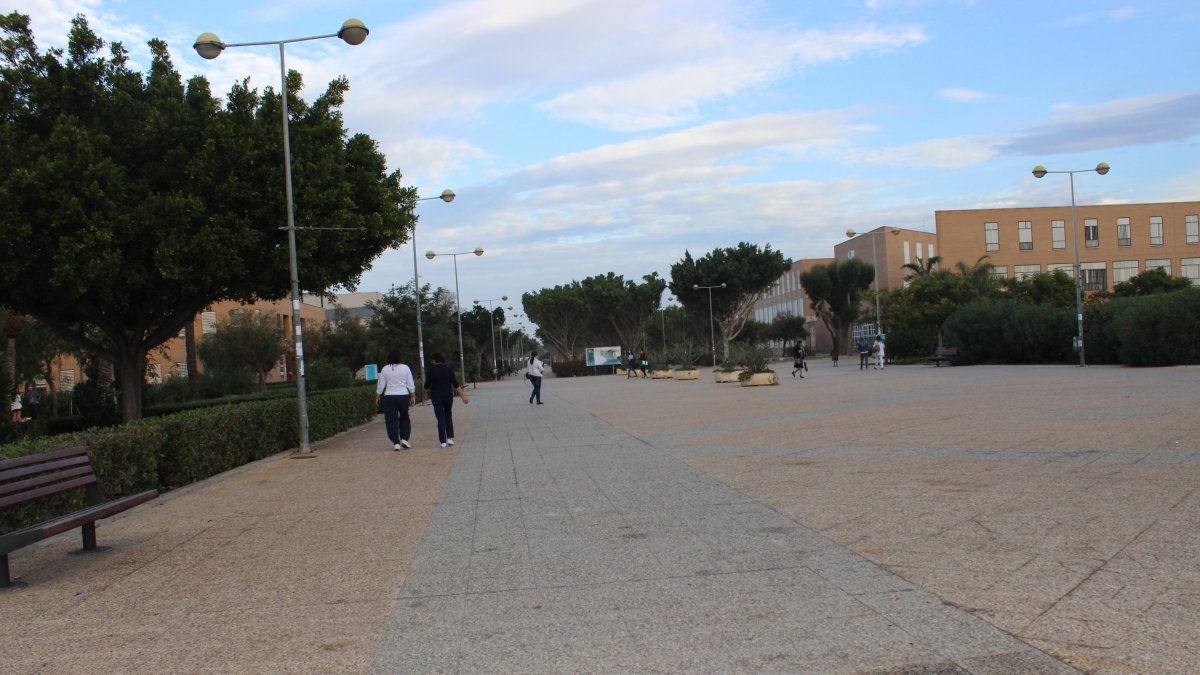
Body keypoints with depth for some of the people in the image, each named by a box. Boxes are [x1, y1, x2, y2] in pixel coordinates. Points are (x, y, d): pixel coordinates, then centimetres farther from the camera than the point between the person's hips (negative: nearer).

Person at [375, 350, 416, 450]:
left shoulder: (385, 369, -2)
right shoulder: (405, 368, -2)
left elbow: (380, 385, 2)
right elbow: (411, 384, 0)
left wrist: (378, 397, 13)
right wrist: (413, 396, 9)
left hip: (389, 397, -1)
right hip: (403, 396, 1)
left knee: (391, 420, 4)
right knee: (404, 418, 17)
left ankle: (396, 443, -1)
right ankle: (404, 439, 5)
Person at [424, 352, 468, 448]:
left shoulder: (431, 370, -6)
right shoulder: (449, 369, -2)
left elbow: (426, 386, -2)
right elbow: (456, 384, -6)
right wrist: (463, 396, -3)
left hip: (436, 397, -1)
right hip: (448, 397, 1)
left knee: (440, 419, 3)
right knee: (448, 416, 19)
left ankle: (443, 441, -1)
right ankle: (450, 437, 10)